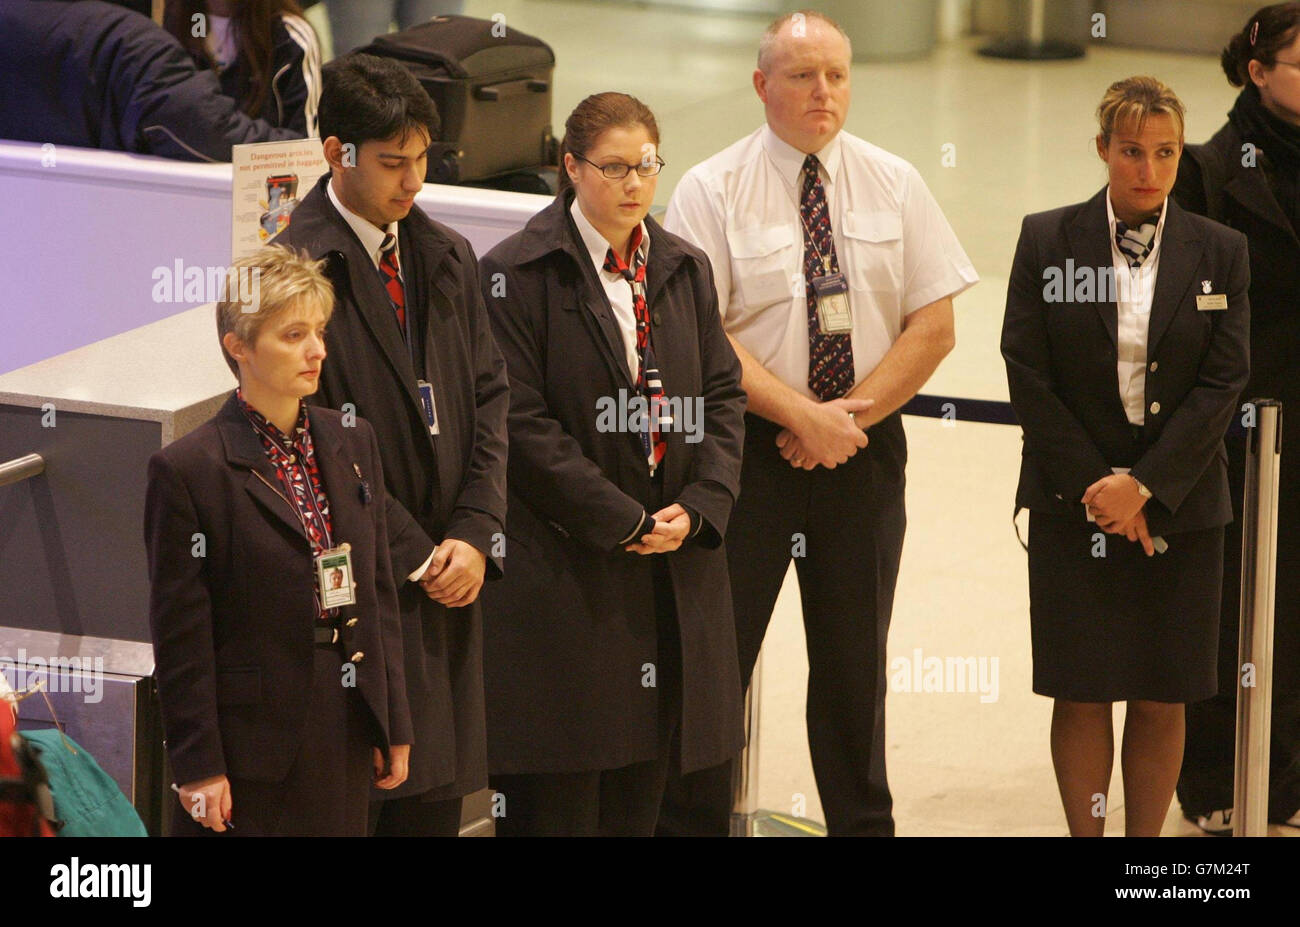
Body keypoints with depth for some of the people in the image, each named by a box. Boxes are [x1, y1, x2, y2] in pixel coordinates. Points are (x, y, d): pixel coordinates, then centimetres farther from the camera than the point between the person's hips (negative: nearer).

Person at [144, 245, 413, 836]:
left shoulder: (353, 444, 9)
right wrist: (199, 766, -11)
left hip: (347, 734, 6)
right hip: (254, 738, -5)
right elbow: (180, 637, -9)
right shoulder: (188, 470, -10)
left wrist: (394, 726, 12)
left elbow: (380, 594, 13)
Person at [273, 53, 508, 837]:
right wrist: (414, 555, -10)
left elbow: (490, 399, 11)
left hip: (449, 574, 6)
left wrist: (476, 534, -3)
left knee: (437, 800, 8)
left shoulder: (448, 259, 12)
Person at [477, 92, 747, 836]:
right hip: (565, 566, -5)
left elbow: (724, 396, 12)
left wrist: (700, 507, -5)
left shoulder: (685, 269, 13)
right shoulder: (518, 274, -6)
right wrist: (623, 523, -13)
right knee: (558, 799, -3)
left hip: (676, 560, 5)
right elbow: (523, 425, -11)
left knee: (641, 791, 8)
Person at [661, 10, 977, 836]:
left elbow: (934, 326, 1)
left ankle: (864, 825, 21)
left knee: (855, 661, 11)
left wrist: (849, 414, -10)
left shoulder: (895, 185, 5)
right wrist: (803, 415, -17)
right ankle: (692, 822, 6)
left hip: (865, 449, 3)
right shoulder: (713, 191, -4)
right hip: (749, 449, -3)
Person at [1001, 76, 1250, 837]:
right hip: (1074, 503, -1)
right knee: (1081, 694, 0)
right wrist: (1094, 484, -9)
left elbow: (1224, 383, -2)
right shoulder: (1047, 241, 2)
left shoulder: (1220, 252, 3)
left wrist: (1145, 485, -12)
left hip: (1178, 505, 1)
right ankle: (1086, 833, 9)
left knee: (1161, 700, 2)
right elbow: (1027, 375, -2)